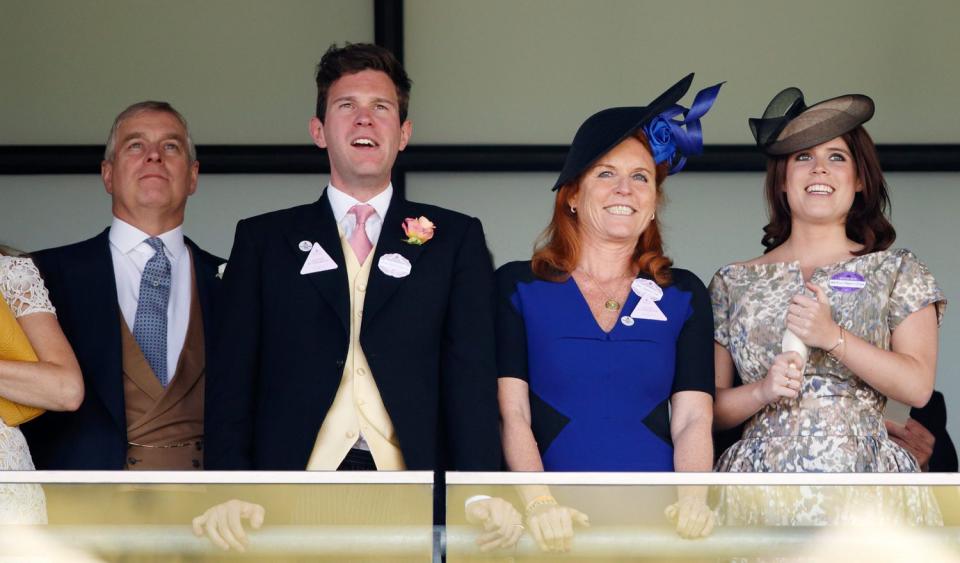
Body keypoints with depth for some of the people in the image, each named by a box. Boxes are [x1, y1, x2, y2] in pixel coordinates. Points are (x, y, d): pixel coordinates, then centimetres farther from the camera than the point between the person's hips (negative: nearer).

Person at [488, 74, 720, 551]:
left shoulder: (684, 296, 11)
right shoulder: (518, 287, 6)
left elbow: (692, 420, 3)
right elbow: (511, 412, -2)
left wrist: (694, 498, -16)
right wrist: (536, 501, -18)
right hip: (556, 529, -1)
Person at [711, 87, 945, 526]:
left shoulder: (897, 271, 9)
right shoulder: (732, 284, 12)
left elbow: (917, 386, -3)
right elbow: (710, 408, 9)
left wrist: (834, 338, -12)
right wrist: (762, 392, -10)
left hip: (862, 487, -1)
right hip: (761, 489, 1)